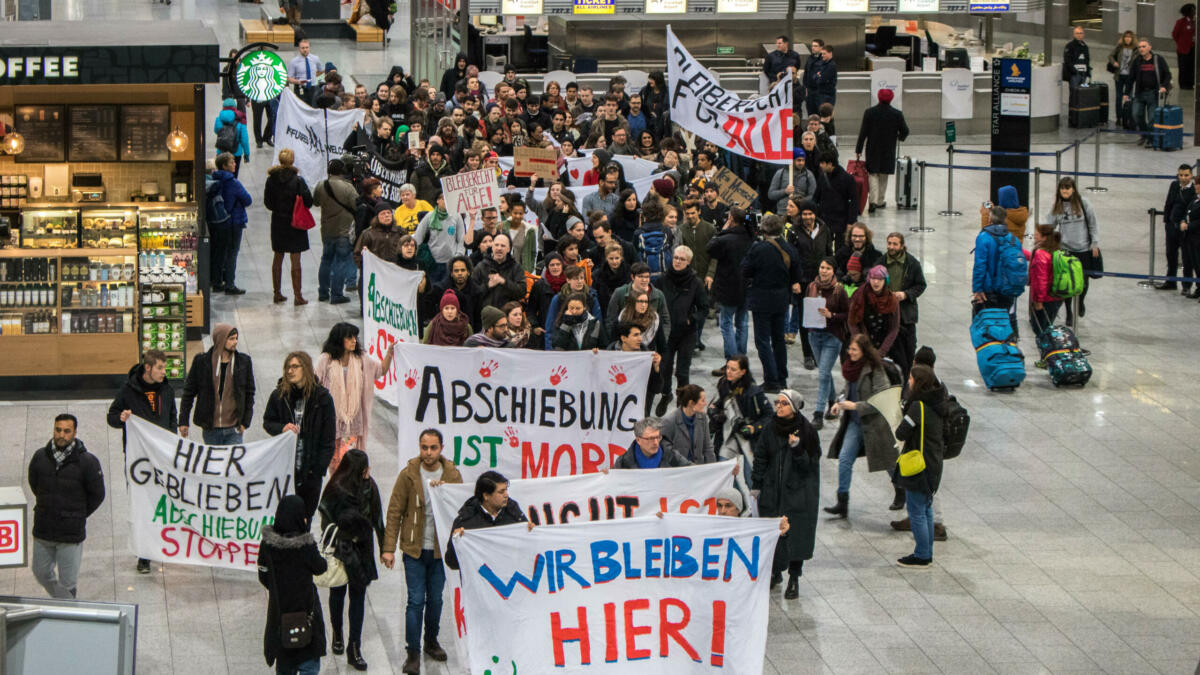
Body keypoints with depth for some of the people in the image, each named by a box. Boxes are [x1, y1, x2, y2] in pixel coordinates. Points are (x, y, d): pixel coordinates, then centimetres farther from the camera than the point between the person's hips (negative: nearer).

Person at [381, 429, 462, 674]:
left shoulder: (452, 475, 0)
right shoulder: (409, 474, -6)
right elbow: (394, 513, -5)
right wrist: (388, 548, -9)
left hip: (440, 549, 2)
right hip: (414, 548, -2)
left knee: (435, 599, 14)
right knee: (416, 601, -5)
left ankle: (431, 642, 34)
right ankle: (413, 653, 2)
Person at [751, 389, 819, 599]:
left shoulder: (806, 431, -8)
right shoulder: (770, 429, 2)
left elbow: (810, 464, -10)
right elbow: (760, 458, 8)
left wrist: (797, 448, -25)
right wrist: (756, 485, 4)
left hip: (798, 492, -3)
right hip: (772, 491, 3)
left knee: (796, 532, -3)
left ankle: (794, 579, 5)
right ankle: (775, 572, 24)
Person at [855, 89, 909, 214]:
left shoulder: (869, 112, -9)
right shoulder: (897, 114, -8)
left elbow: (863, 132, -8)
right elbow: (905, 131, -2)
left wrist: (858, 150, -2)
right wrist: (900, 138, 22)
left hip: (872, 150, -1)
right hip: (888, 151, 1)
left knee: (873, 174, 7)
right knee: (883, 175, 16)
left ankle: (873, 200, -11)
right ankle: (880, 201, 23)